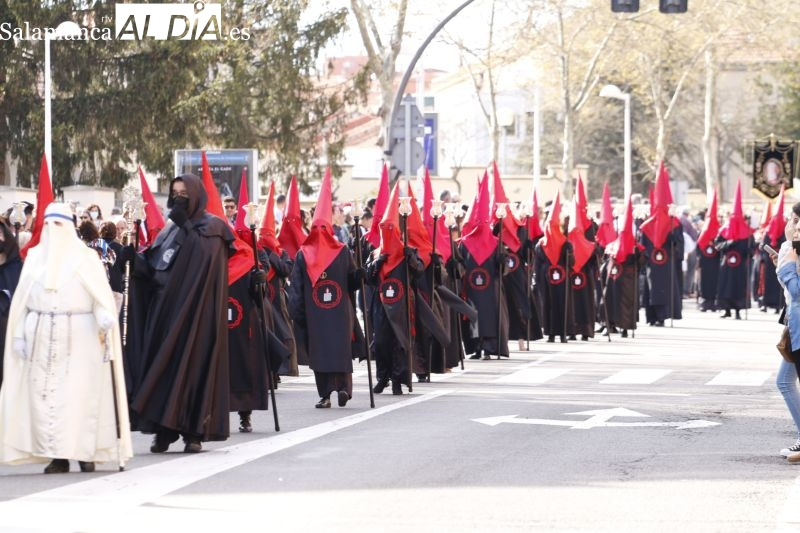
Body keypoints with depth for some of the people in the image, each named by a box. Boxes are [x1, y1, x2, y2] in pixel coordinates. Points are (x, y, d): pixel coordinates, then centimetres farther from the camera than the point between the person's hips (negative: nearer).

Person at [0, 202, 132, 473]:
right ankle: (56, 455, -1)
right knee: (44, 393, -3)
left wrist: (104, 315, -25)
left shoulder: (85, 258, 5)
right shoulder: (34, 257, 14)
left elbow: (101, 291, -6)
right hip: (41, 337, 3)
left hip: (78, 336, -3)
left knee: (80, 392, -7)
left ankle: (85, 451, -3)